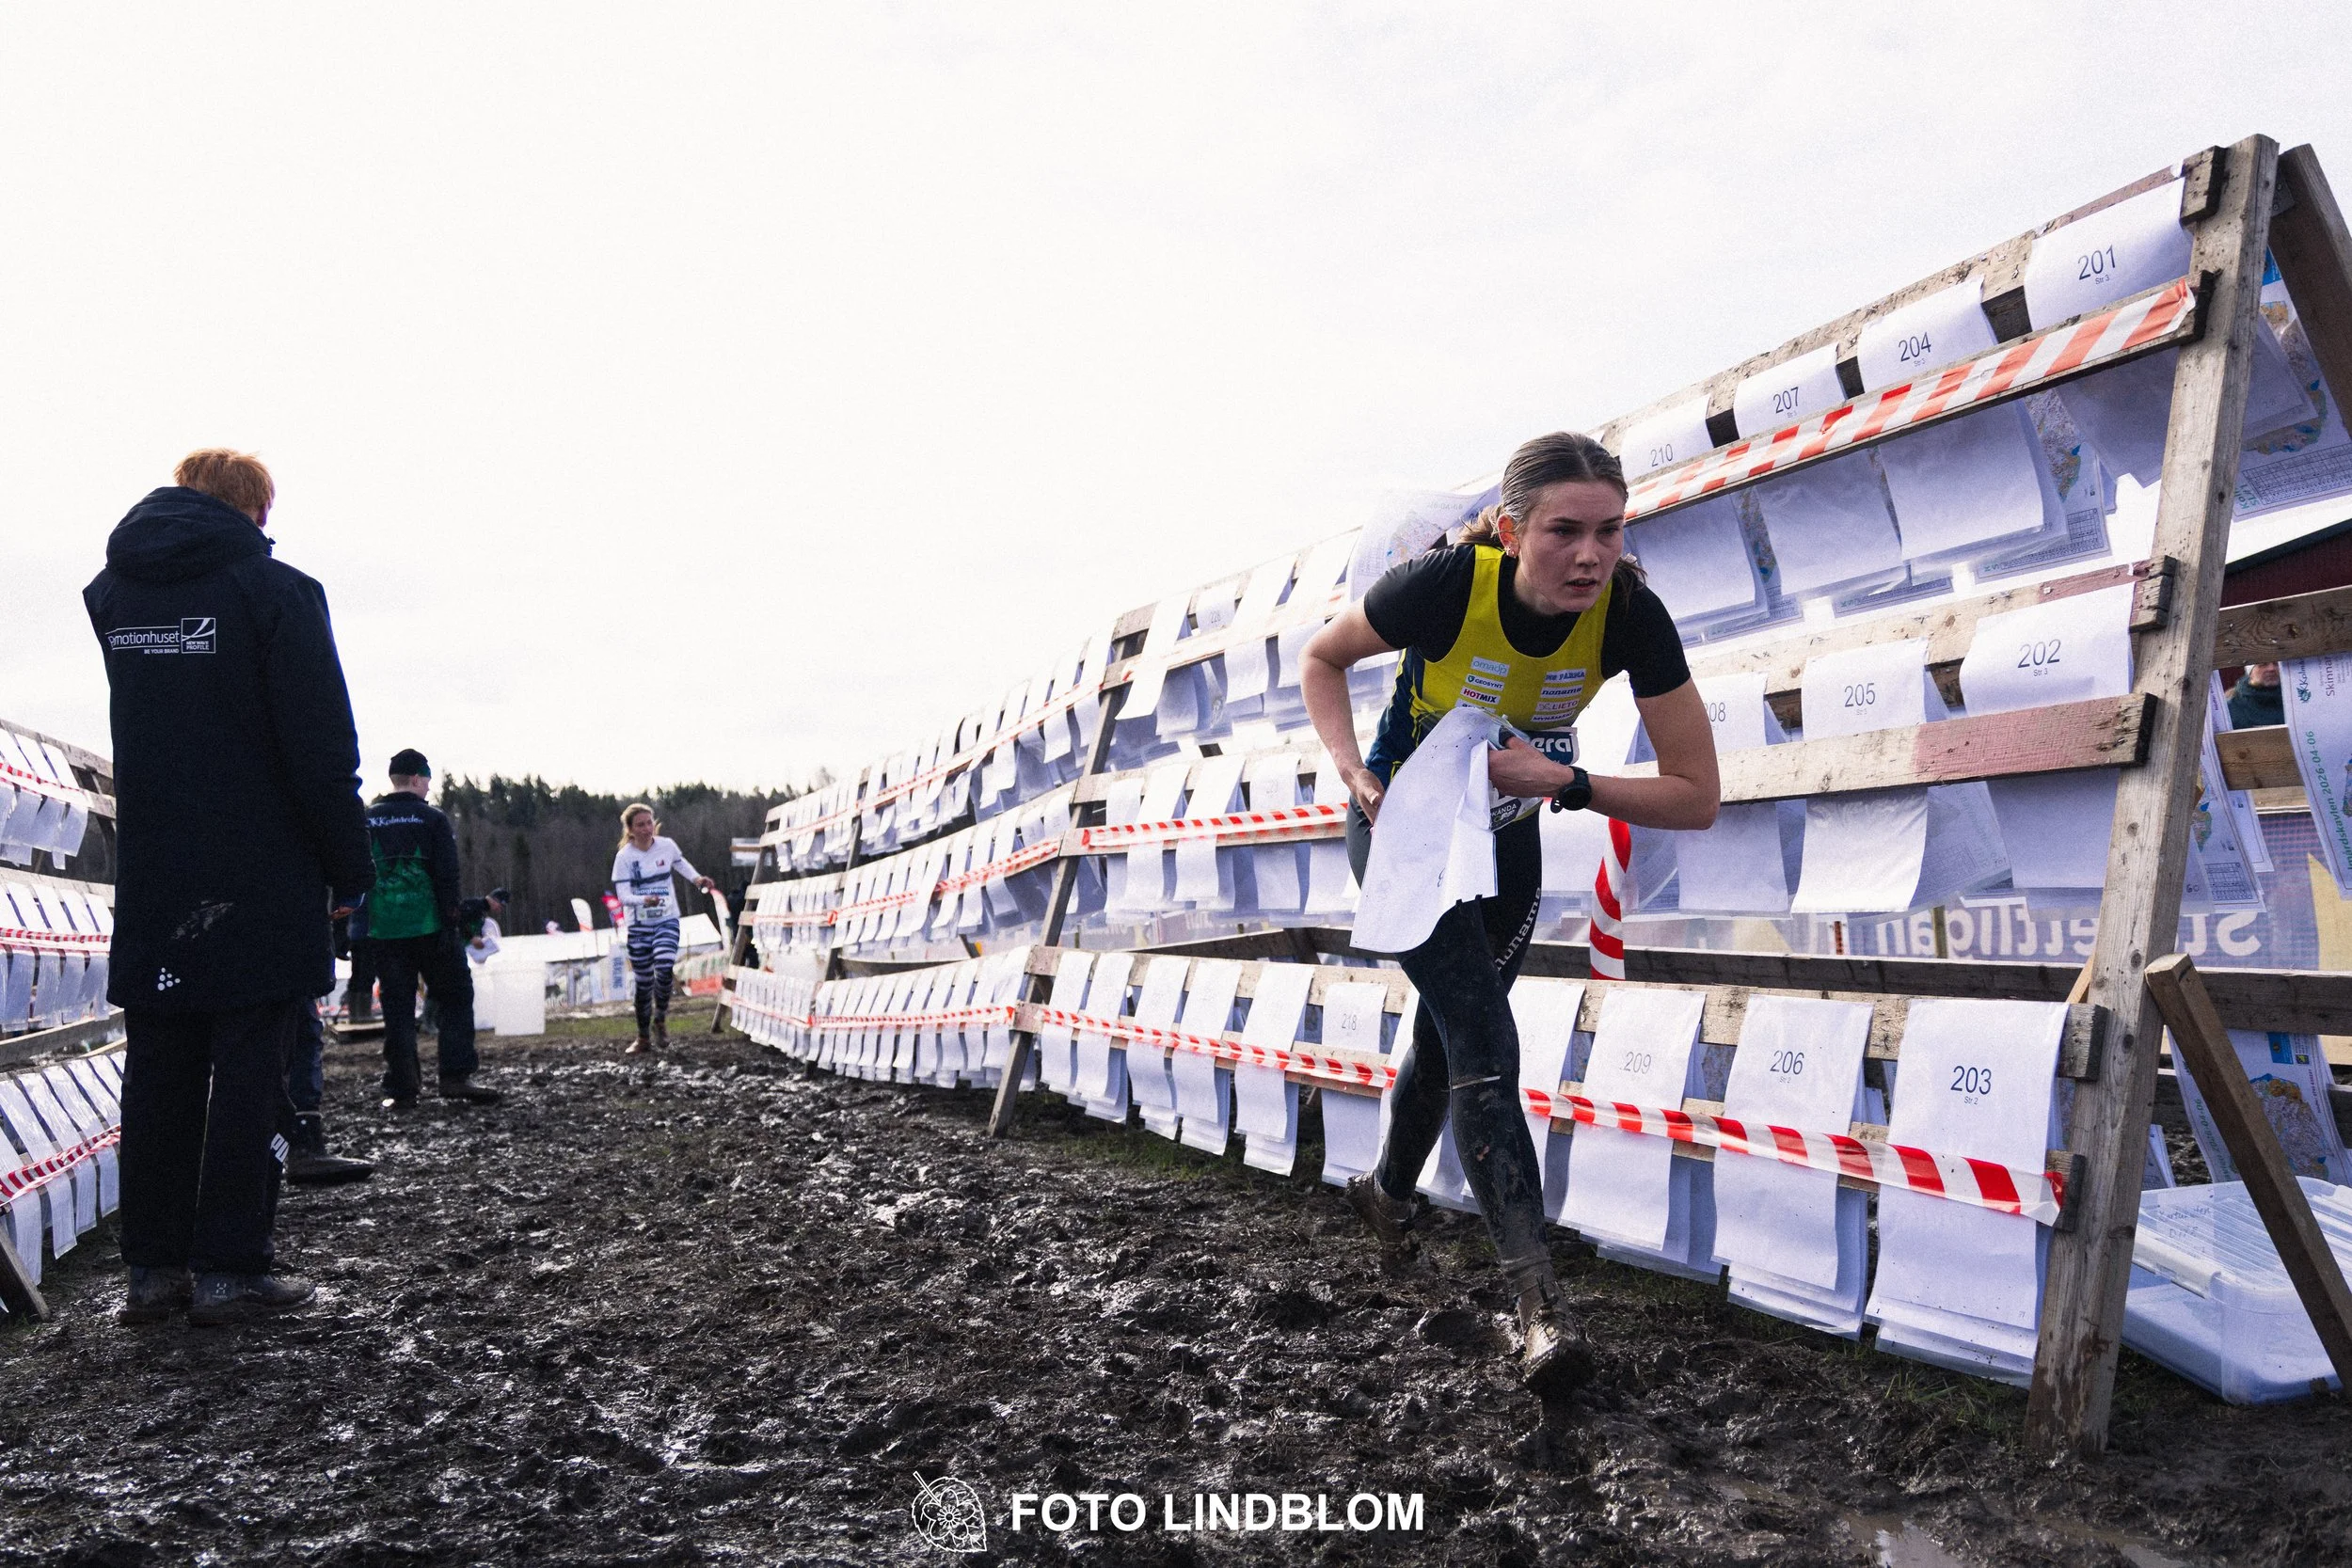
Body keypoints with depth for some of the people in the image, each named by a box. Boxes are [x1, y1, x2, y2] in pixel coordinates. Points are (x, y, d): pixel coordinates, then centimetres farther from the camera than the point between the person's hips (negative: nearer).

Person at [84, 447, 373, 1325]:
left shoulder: (109, 593, 11)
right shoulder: (277, 592, -9)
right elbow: (322, 749, -13)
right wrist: (350, 871, -6)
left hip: (150, 883, 6)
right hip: (262, 884, -6)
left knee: (158, 1072, 10)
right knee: (249, 1070, 0)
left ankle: (153, 1268, 15)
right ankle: (231, 1269, 3)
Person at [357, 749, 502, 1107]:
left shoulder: (365, 820, 9)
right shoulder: (432, 819, -2)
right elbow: (448, 876, -8)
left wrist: (358, 928, 15)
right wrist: (451, 923, -6)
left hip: (383, 931, 3)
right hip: (429, 927, -3)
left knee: (396, 1008, 8)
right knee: (455, 998, 6)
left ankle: (400, 1088, 6)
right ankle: (456, 1076, -4)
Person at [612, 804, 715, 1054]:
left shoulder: (667, 845, -4)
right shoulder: (624, 857, -10)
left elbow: (680, 863, 20)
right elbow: (622, 896, -16)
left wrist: (697, 878, 3)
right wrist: (644, 900, -35)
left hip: (667, 921, 0)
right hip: (639, 925, 0)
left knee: (664, 969, -24)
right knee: (644, 983, 6)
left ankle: (660, 1021, -3)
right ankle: (644, 1038, 22)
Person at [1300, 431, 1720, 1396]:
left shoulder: (1630, 613, -25)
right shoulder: (1447, 585, -31)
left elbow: (1697, 795, -21)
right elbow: (1321, 660, -10)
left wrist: (1564, 782, -32)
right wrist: (1353, 772, -24)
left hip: (1506, 835, 4)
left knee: (1452, 1029, 20)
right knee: (1484, 1043, -18)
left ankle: (1388, 1190, 47)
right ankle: (1539, 1302, -18)